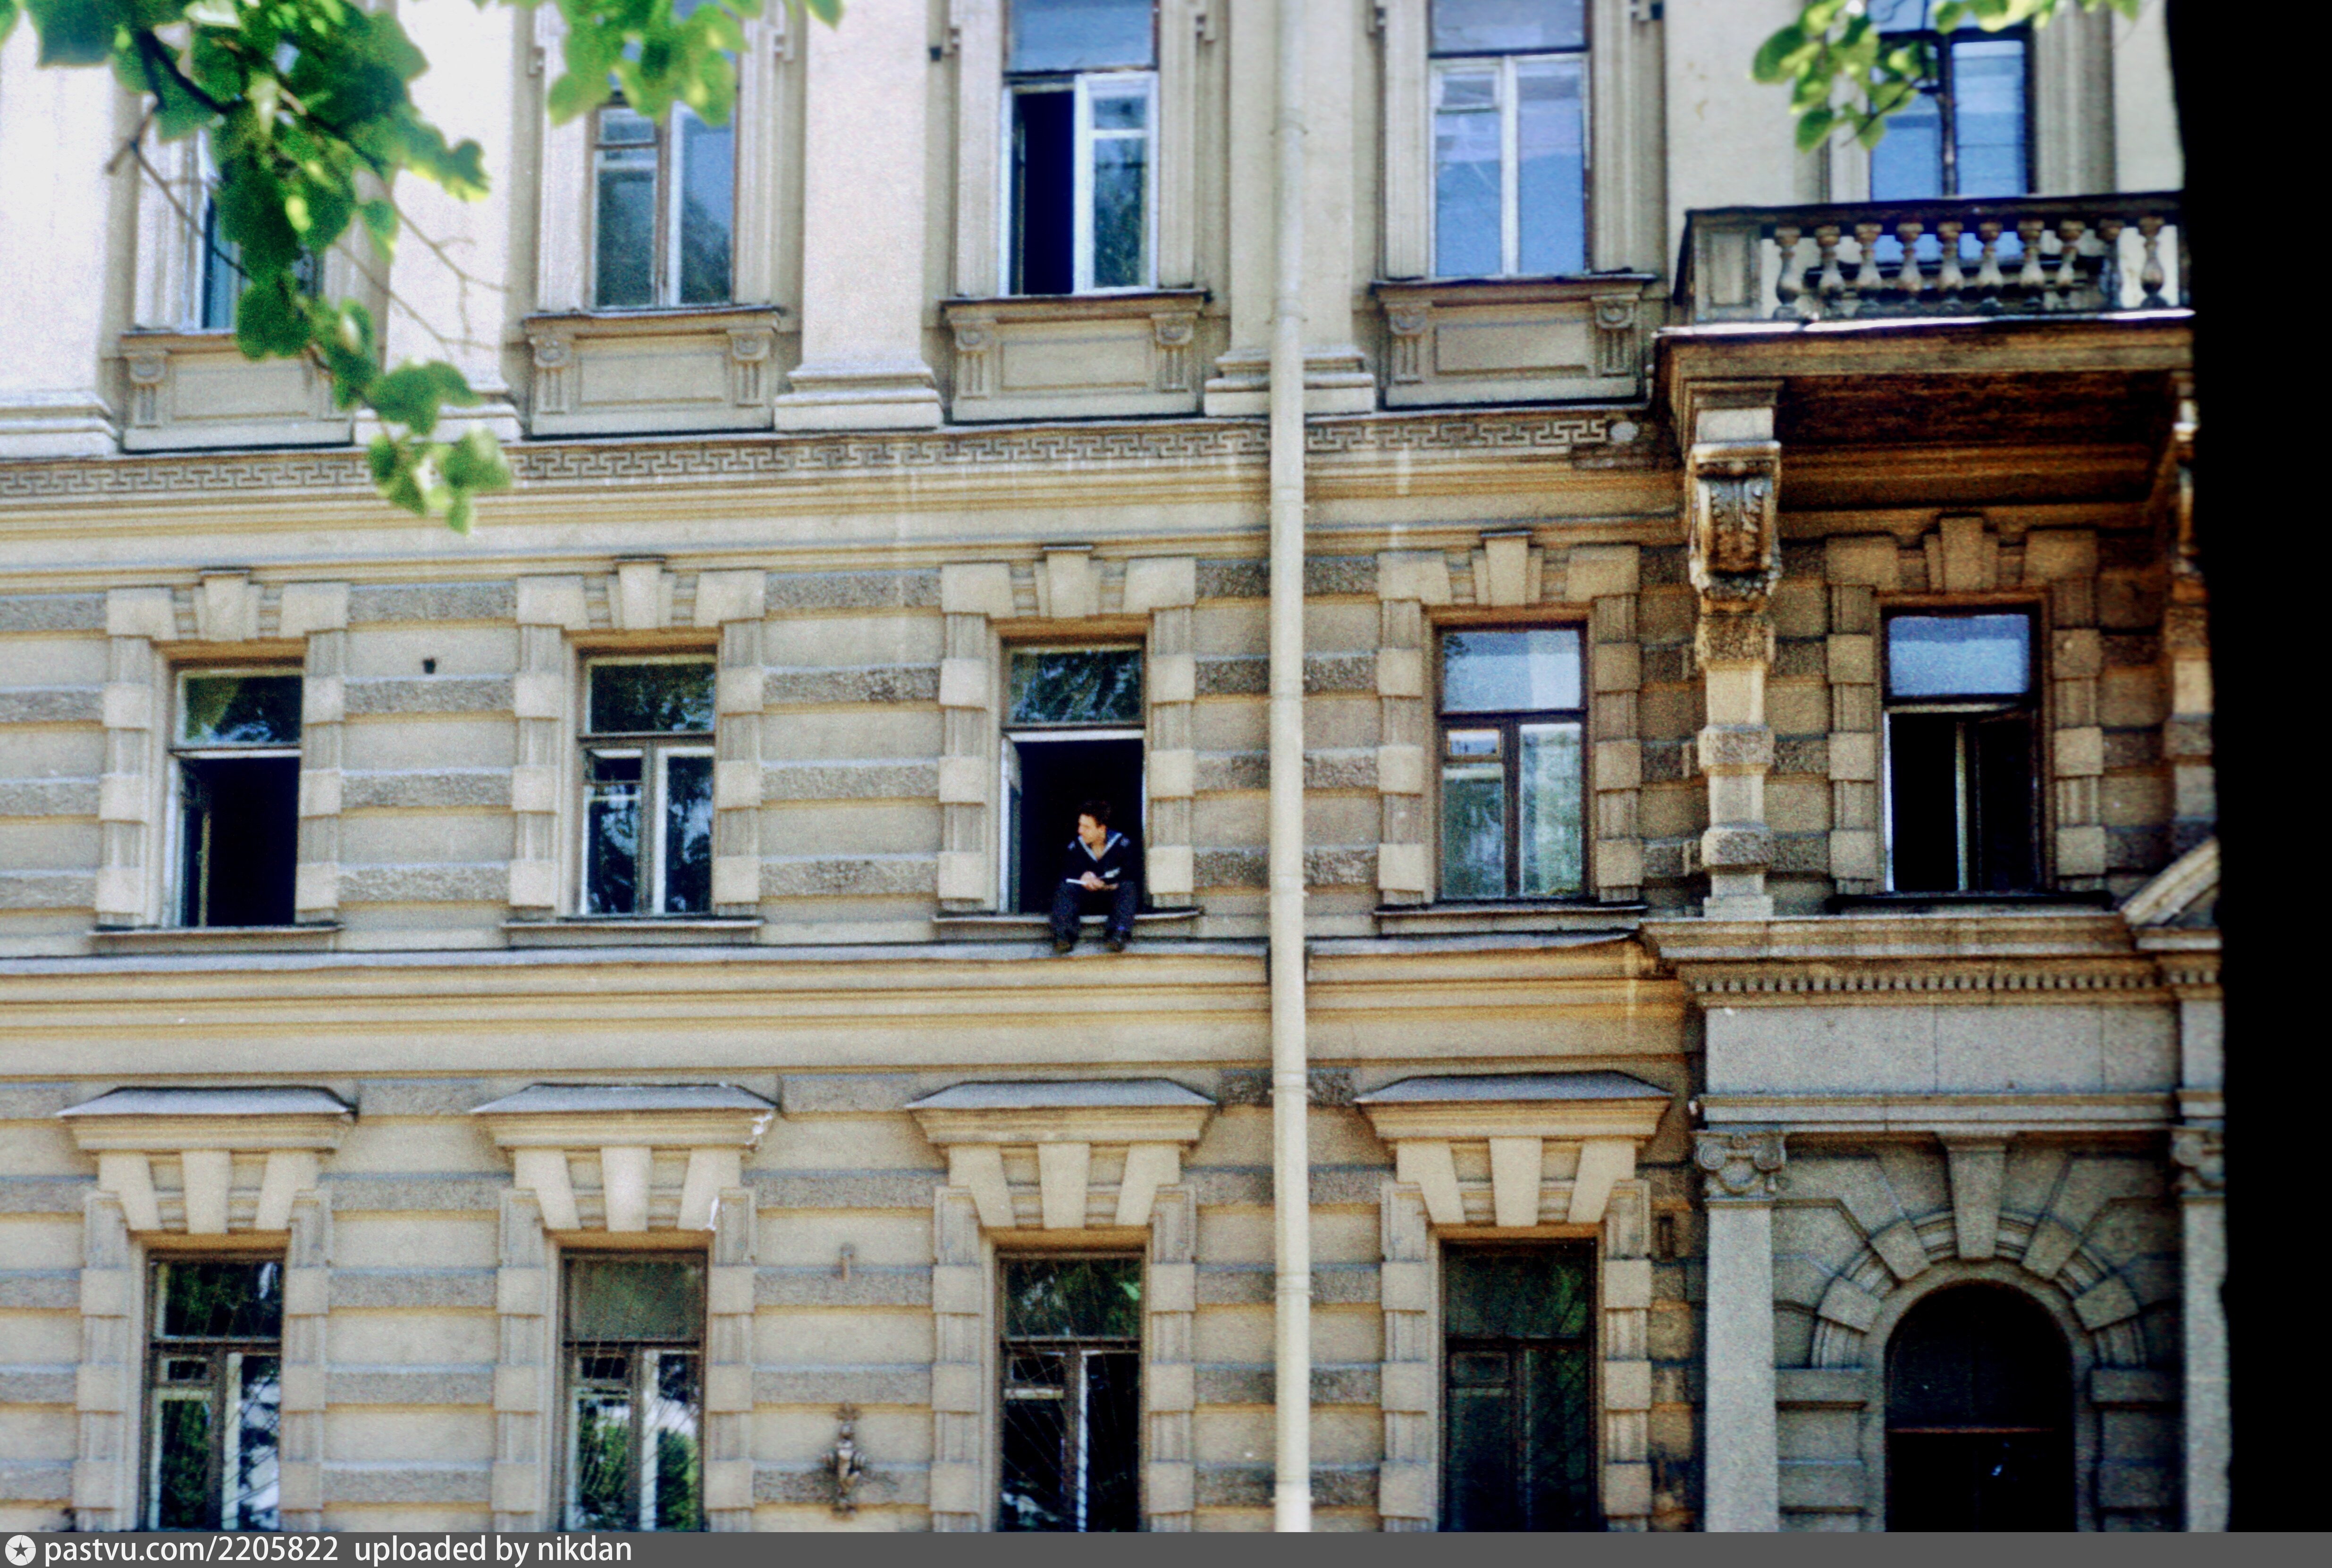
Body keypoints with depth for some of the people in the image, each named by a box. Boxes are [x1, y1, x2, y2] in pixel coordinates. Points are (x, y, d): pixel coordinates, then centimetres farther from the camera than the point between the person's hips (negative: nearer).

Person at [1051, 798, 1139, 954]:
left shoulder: (1121, 844, -4)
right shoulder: (1076, 846, 4)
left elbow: (1132, 876, -15)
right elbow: (1066, 875, -4)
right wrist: (1083, 877, -25)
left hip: (1113, 897, -2)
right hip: (1086, 899, 2)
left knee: (1128, 887, -32)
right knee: (1064, 888, -25)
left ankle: (1119, 935, -53)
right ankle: (1063, 934, -46)